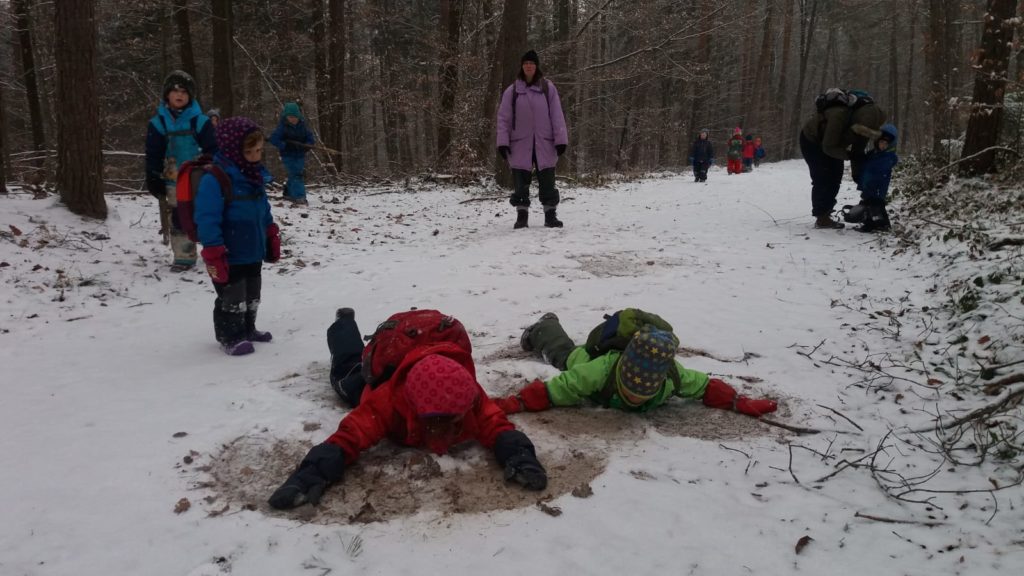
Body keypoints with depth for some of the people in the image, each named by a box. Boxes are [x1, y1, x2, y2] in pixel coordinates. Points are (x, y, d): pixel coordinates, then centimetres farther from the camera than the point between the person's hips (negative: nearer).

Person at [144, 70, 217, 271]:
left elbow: (211, 151, 0)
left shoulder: (200, 121, -2)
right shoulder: (158, 122, 1)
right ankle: (184, 257, 8)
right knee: (178, 218, 0)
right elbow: (153, 155, 3)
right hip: (173, 181, 1)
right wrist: (154, 180, 0)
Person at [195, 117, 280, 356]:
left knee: (252, 295, 21)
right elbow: (207, 220, -24)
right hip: (229, 256, -8)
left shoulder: (255, 174, 5)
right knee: (232, 298, 3)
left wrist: (272, 238, 18)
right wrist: (214, 254, -25)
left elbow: (264, 210, 17)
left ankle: (247, 329, 38)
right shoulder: (214, 178, -22)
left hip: (254, 252, 8)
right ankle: (230, 337, 19)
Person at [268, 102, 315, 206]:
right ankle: (299, 197, -21)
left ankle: (288, 193, 32)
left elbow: (309, 137, 9)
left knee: (293, 175, 15)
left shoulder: (302, 125, 1)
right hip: (288, 155, -5)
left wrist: (307, 146, -10)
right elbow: (273, 139, -13)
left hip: (300, 155, 5)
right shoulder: (282, 127, -11)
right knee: (296, 174, -17)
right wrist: (284, 146, -23)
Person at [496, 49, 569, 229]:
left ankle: (550, 215, 11)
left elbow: (557, 115, 1)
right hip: (520, 145, 0)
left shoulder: (548, 88, 3)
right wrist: (503, 142, -4)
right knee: (520, 182, 3)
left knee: (547, 181, 2)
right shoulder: (512, 91, 4)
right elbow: (503, 118, 4)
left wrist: (560, 139, -5)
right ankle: (521, 216, 11)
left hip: (544, 144, 0)